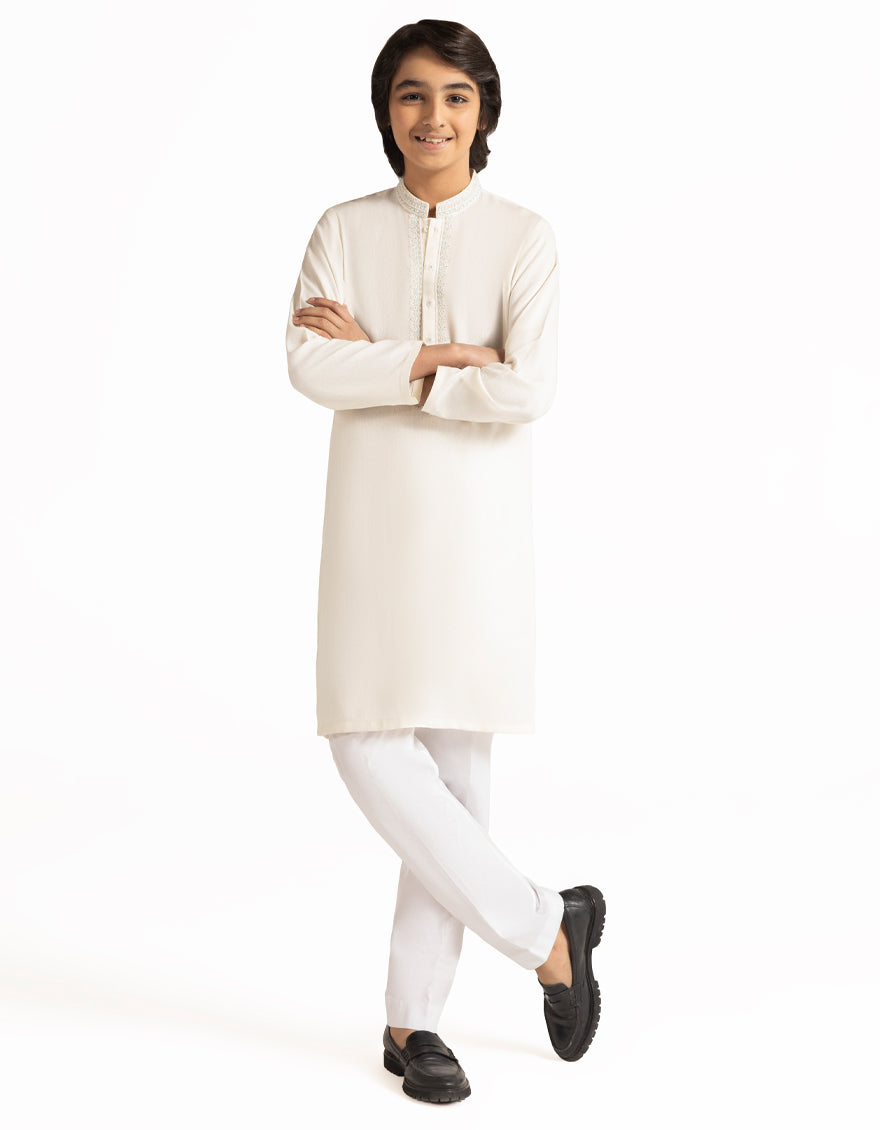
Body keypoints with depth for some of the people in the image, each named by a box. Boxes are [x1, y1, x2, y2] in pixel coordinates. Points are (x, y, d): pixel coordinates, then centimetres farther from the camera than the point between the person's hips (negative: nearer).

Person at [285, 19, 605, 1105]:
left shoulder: (523, 238, 1)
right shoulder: (345, 230, 7)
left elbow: (527, 389, -13)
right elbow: (307, 364, -9)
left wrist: (375, 358, -9)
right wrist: (441, 359, -13)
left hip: (478, 527, -2)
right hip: (373, 525, 2)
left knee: (456, 762, 0)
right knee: (369, 751, -6)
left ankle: (412, 1018, 14)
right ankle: (547, 925, 12)